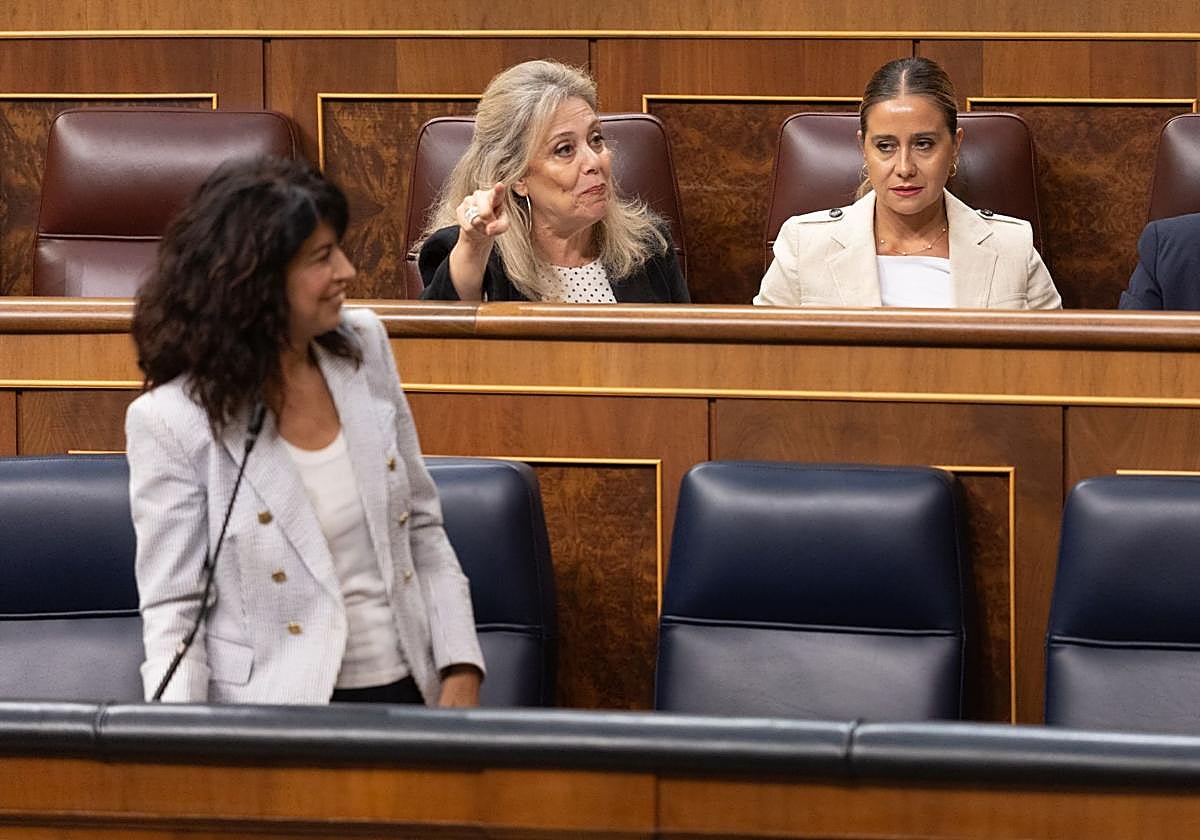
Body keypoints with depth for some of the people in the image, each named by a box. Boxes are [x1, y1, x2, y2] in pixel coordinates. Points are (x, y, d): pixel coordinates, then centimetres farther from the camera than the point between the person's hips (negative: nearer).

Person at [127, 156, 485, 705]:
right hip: (277, 715, -4)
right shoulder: (170, 422, -9)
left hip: (403, 691, 4)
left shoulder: (364, 346, 6)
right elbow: (172, 610, -6)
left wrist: (461, 674, 2)